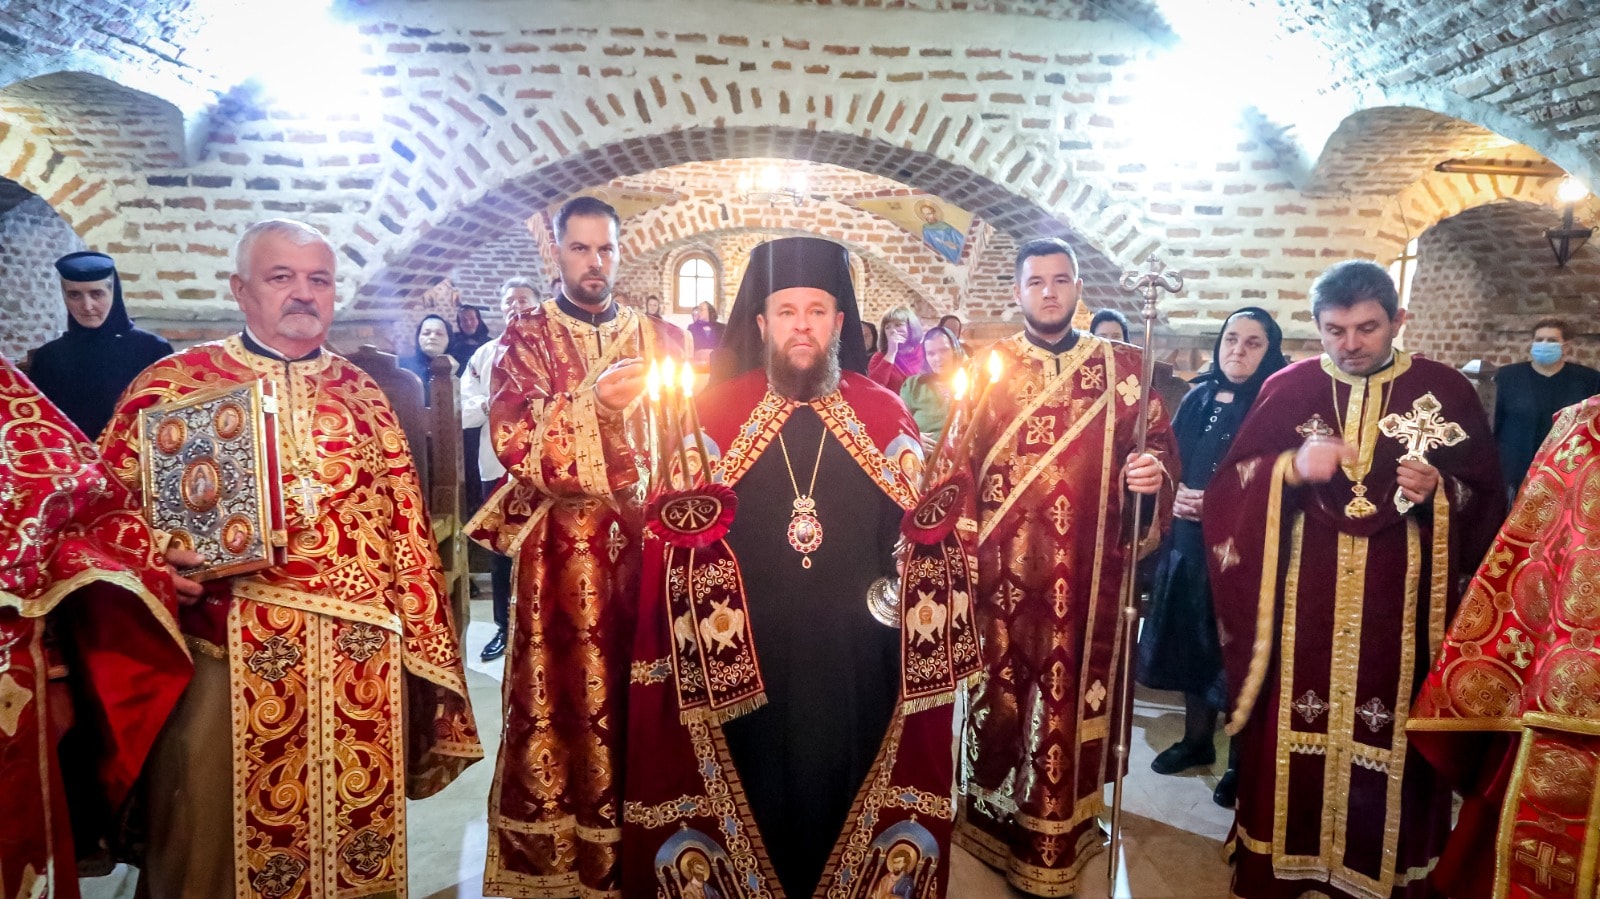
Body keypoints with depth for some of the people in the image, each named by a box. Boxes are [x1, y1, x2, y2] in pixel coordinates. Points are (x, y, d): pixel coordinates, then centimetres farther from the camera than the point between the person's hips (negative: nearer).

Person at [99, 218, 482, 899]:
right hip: (233, 659, -2)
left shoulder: (363, 395, 12)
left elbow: (405, 525, 11)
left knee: (361, 838, 12)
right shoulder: (173, 385, 3)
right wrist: (163, 562, -17)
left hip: (363, 663, 3)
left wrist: (421, 647, 8)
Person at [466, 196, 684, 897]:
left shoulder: (661, 336, 11)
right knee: (561, 700, 3)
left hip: (645, 544, 3)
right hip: (560, 552, -2)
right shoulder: (525, 337, 2)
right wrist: (595, 401, -23)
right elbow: (513, 444, -12)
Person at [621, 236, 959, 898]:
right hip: (740, 658, -1)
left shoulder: (885, 413, 4)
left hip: (856, 660, 1)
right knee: (751, 797, 10)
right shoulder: (713, 410, 1)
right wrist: (683, 518, -20)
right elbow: (671, 524, 1)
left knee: (843, 795, 12)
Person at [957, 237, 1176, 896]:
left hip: (1091, 570, 1)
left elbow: (1160, 442, 7)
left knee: (1077, 686, 8)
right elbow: (958, 464, 2)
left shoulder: (1122, 366, 7)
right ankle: (998, 818, 25)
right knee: (1002, 687, 5)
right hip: (1005, 568, -1)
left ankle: (1066, 823, 28)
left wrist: (1156, 471, -16)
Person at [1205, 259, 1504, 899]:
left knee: (1388, 741, 5)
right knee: (1294, 734, 5)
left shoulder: (1446, 390, 2)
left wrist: (1439, 490, -15)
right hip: (1303, 601, 1)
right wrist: (1291, 468, -18)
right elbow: (1227, 487, 0)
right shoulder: (1288, 388, 3)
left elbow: (1488, 499, 5)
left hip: (1399, 605, 0)